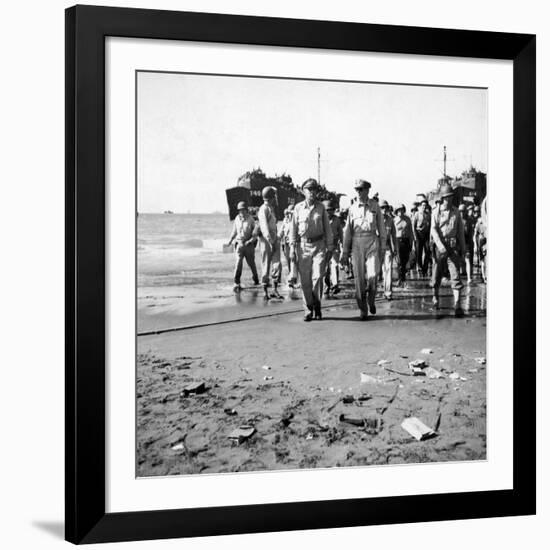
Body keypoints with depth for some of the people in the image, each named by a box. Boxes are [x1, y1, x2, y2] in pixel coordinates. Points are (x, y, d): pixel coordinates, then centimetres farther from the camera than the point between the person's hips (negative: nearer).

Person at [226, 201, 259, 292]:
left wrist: (251, 240, -18)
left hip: (249, 245, -1)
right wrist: (230, 240, 6)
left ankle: (256, 279, 39)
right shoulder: (237, 219, 3)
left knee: (251, 263, 12)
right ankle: (237, 283, -12)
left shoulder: (251, 219, -6)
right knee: (238, 263, -12)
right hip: (239, 244, 1)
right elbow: (234, 231, 16)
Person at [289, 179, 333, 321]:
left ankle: (317, 307, 8)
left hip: (319, 245, 0)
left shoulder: (321, 207, 5)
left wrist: (330, 246, 5)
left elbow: (327, 227, 8)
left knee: (318, 276, -9)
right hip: (303, 245, 0)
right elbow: (293, 228, 5)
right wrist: (292, 246, -1)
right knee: (305, 279, 1)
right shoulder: (298, 208, 3)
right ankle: (308, 310, 11)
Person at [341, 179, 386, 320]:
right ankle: (362, 309, 10)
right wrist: (345, 252, 6)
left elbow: (381, 227, 8)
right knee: (359, 278, 0)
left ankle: (371, 299, 16)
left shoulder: (375, 206, 5)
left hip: (372, 241, -1)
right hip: (357, 243, 1)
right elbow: (347, 230, 9)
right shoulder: (352, 208, 8)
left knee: (372, 275, -13)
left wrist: (383, 246, 3)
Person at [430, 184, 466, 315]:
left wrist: (462, 247, 11)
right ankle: (435, 297, 31)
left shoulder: (456, 212, 9)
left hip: (453, 246, 1)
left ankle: (457, 305, -13)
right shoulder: (436, 212, 1)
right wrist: (440, 246, -20)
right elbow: (434, 230, -8)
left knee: (455, 275, -8)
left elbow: (460, 230, 14)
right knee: (437, 274, 8)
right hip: (440, 245, -1)